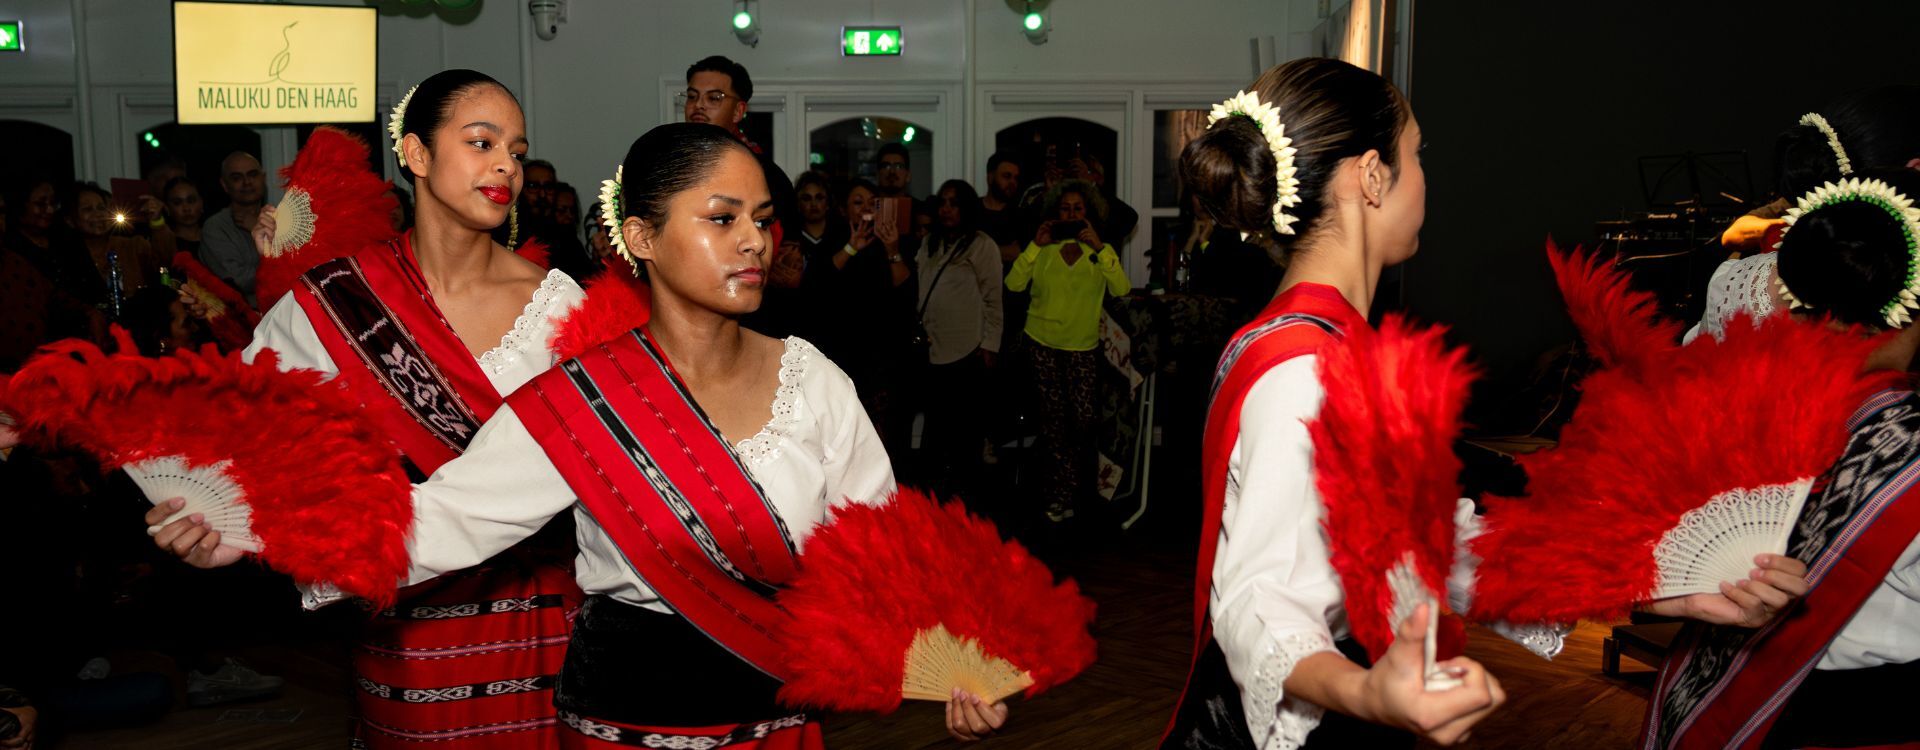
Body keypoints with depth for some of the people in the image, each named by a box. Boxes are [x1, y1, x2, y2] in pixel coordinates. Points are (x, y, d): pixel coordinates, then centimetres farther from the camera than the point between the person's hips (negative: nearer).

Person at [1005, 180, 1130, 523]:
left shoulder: (1100, 252, 2)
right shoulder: (1045, 250, 3)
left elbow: (1121, 289, -15)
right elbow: (1013, 283, -8)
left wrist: (1099, 246, -20)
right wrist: (1035, 246, -14)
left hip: (1083, 346, 0)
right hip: (1042, 342, 1)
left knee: (1085, 416, -9)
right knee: (1053, 418, 4)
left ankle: (1060, 492, 12)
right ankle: (1063, 493, 15)